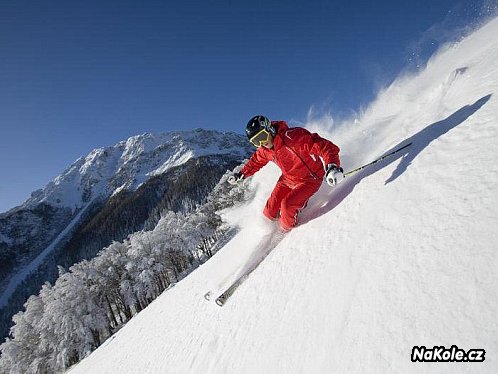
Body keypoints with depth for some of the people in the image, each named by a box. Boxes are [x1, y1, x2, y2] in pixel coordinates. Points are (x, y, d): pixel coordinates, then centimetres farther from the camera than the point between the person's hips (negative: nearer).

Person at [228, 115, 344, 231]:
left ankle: (287, 232, 5)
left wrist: (332, 167, -52)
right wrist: (241, 175, 18)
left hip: (309, 180, -6)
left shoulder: (293, 137, -31)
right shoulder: (264, 150, -7)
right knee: (270, 211, 2)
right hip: (287, 180, 6)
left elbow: (324, 146, -36)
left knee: (287, 205, -25)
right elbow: (256, 161, 16)